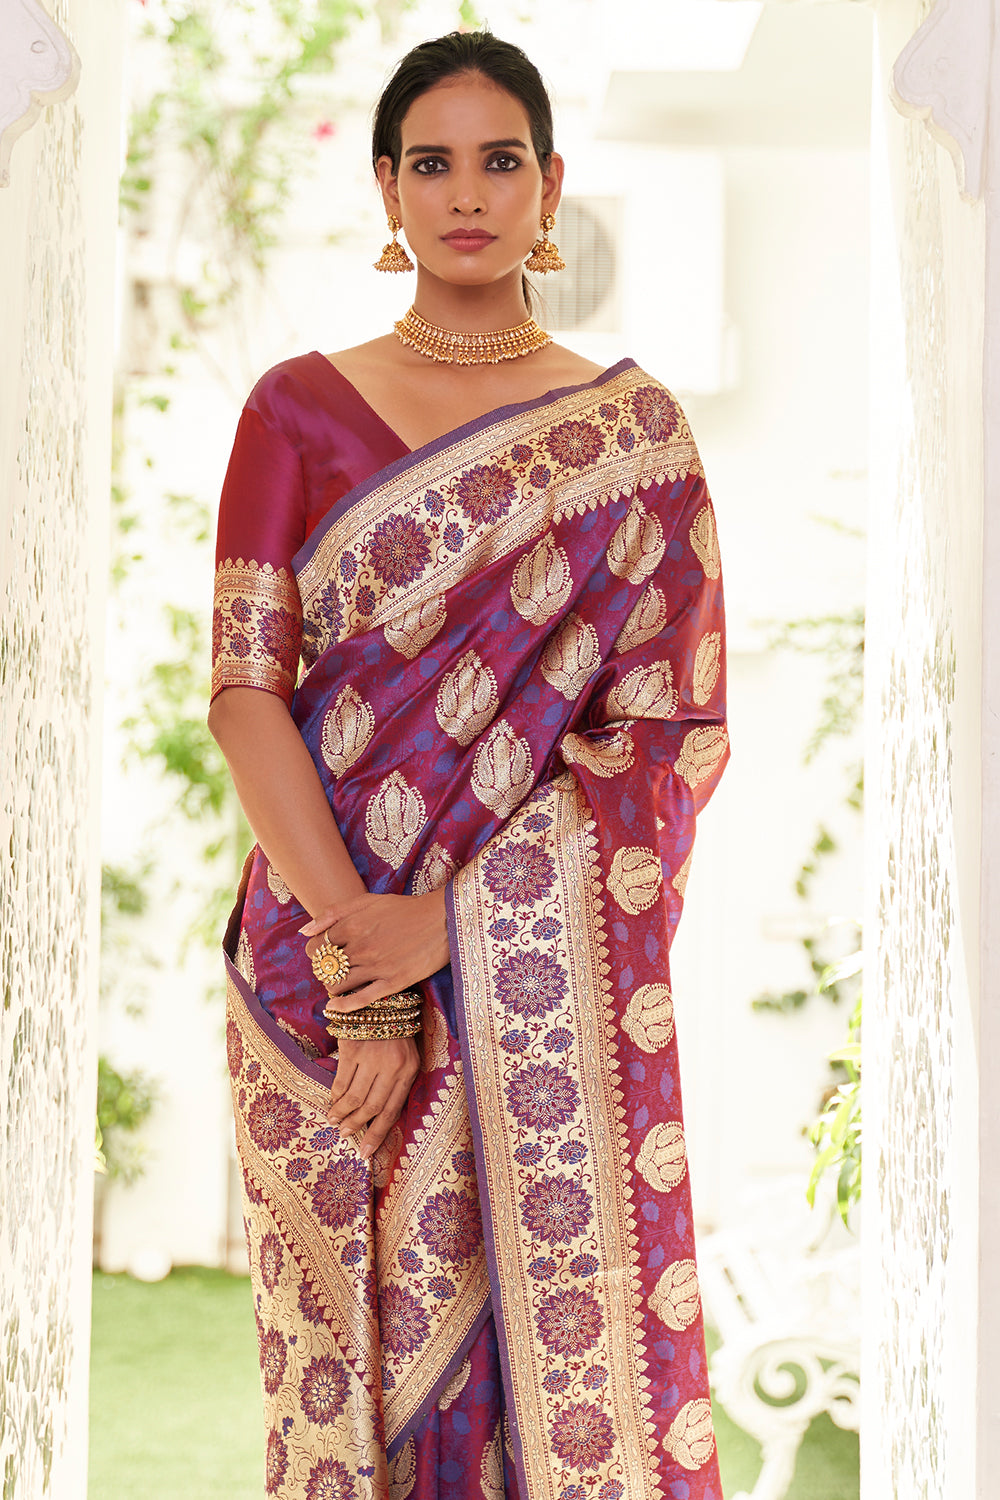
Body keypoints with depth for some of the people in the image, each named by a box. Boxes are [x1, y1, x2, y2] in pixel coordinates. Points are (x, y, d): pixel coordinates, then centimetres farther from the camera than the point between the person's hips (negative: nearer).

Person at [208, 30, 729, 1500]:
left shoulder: (630, 430, 3)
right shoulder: (299, 410, 4)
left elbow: (675, 728, -3)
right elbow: (245, 690, -3)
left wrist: (452, 916, -13)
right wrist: (354, 953, -13)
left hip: (553, 989, 0)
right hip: (324, 957, 1)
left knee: (559, 1326, 2)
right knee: (358, 1329, 6)